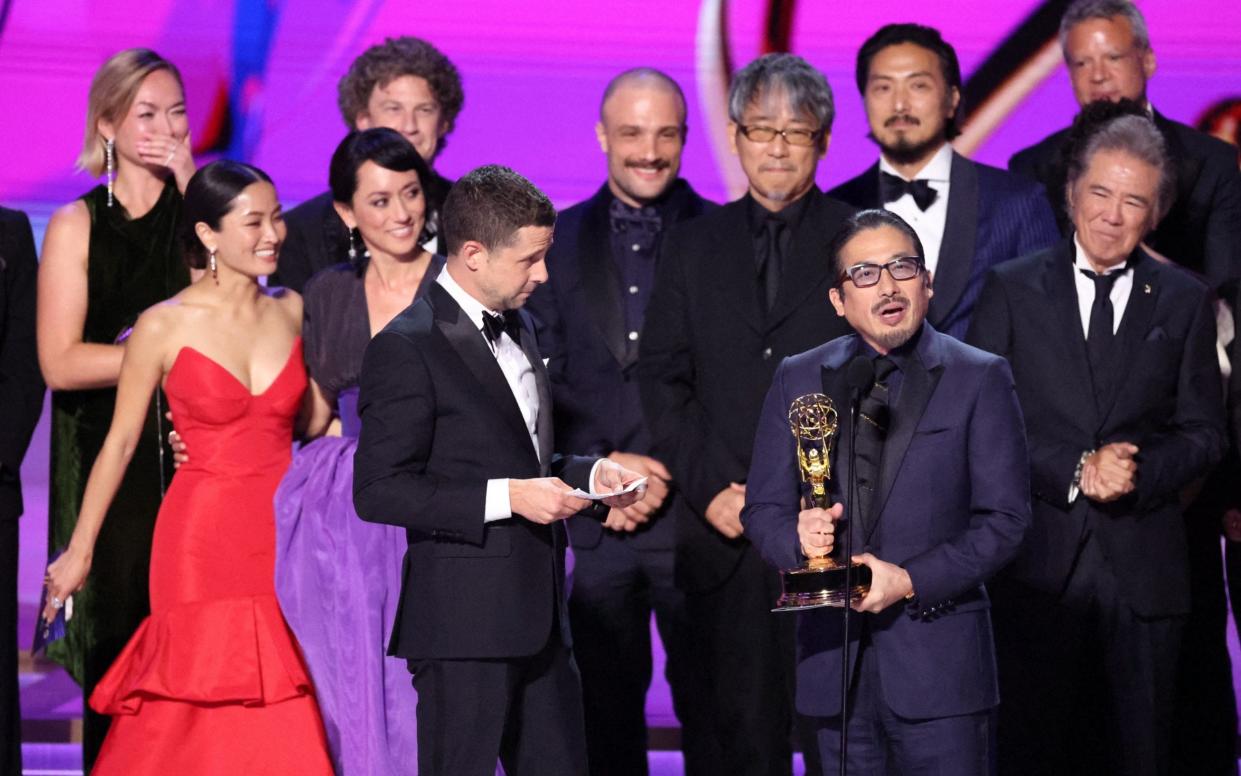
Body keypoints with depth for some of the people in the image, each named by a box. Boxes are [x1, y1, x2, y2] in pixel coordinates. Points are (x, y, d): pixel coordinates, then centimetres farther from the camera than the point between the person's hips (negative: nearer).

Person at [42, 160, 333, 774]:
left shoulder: (294, 312, 6)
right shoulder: (165, 327, -5)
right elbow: (120, 441, 1)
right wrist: (79, 551, 3)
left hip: (282, 535, 3)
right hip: (202, 537, -3)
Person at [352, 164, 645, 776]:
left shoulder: (516, 328, 16)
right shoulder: (407, 348, -13)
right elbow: (379, 491, -17)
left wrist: (587, 474, 8)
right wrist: (506, 497, -21)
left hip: (539, 617, 8)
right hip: (462, 627, -8)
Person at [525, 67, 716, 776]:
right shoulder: (559, 241, 9)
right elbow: (545, 379, 6)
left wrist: (668, 475, -9)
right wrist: (606, 466, -6)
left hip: (692, 512, -2)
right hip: (595, 520, 2)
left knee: (712, 713, 2)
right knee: (605, 715, 8)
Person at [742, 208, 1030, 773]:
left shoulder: (979, 380, 2)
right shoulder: (798, 381, 10)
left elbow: (1005, 519, -3)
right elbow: (763, 508, 10)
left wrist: (911, 580, -14)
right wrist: (799, 539, -13)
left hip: (938, 658, -2)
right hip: (834, 659, 3)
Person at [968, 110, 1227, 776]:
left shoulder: (1184, 303, 8)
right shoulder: (1012, 290, 4)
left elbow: (1203, 433, 7)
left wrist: (1140, 472, -12)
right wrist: (1072, 471, -13)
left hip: (1143, 566, 1)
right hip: (1037, 563, -1)